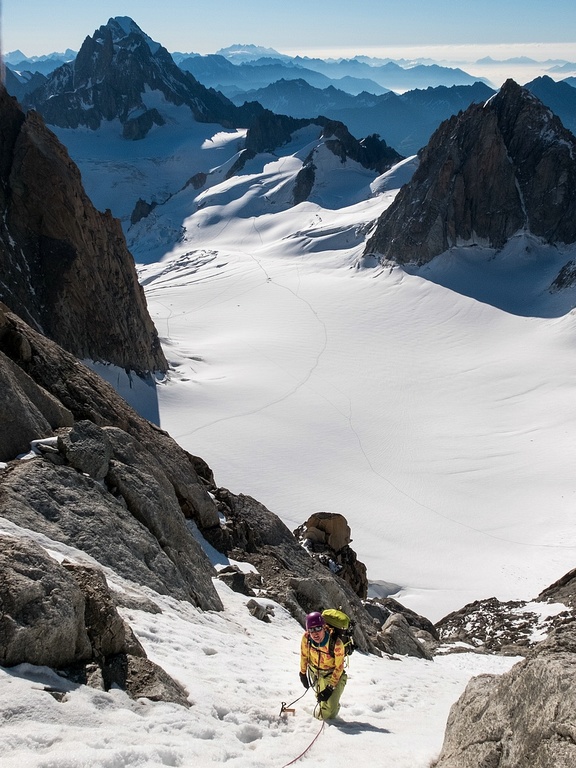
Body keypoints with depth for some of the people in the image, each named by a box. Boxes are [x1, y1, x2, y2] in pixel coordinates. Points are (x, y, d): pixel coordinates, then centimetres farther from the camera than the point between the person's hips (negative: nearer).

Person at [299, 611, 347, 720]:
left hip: (332, 673, -3)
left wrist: (330, 687, -17)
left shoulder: (336, 644, -37)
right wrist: (303, 673, 6)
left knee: (331, 706, -7)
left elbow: (339, 667, -21)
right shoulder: (306, 637, -27)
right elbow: (304, 655, -5)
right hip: (315, 672, 3)